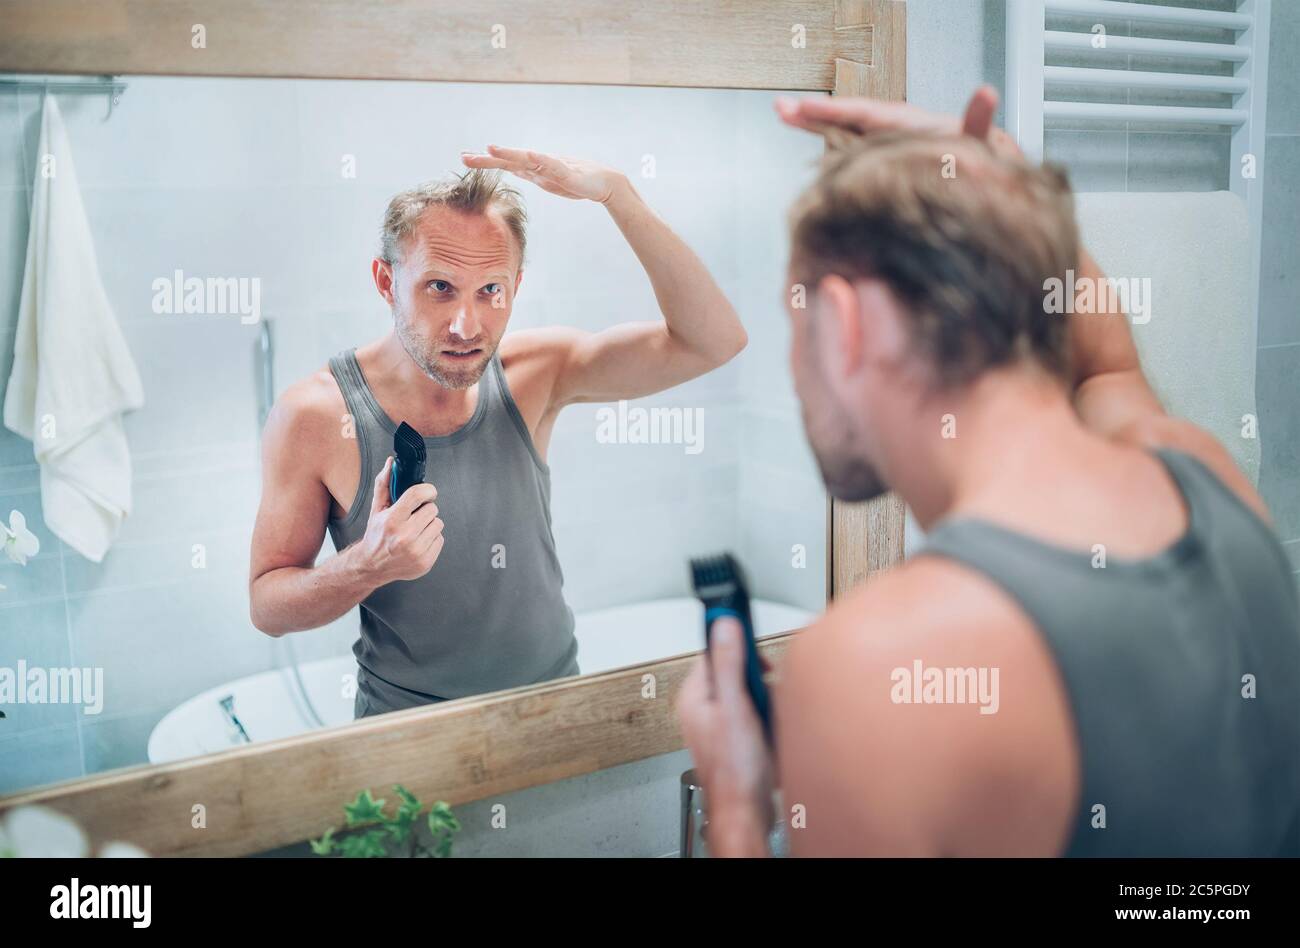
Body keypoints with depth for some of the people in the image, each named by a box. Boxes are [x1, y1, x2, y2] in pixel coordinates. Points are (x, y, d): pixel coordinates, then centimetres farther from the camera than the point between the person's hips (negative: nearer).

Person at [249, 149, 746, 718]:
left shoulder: (533, 373, -8)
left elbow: (712, 340, -16)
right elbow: (266, 605, -7)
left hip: (553, 704, 2)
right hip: (409, 730, -2)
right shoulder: (314, 416, -16)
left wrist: (614, 191, -25)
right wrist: (369, 566, -28)